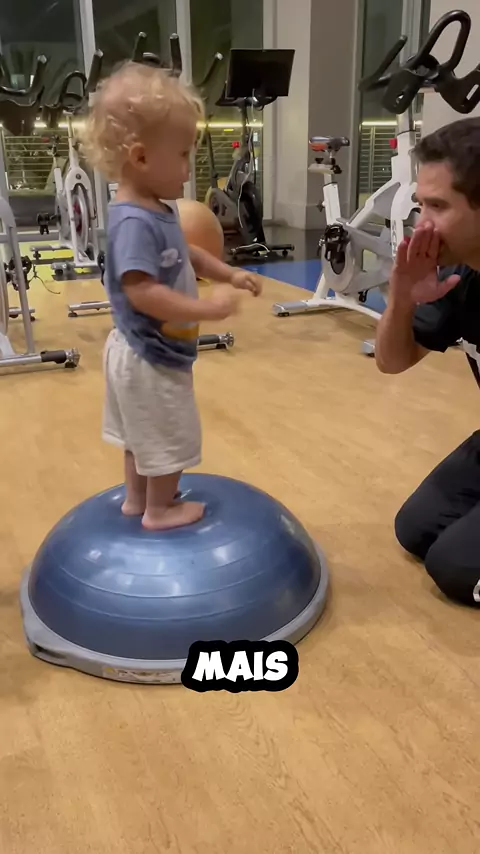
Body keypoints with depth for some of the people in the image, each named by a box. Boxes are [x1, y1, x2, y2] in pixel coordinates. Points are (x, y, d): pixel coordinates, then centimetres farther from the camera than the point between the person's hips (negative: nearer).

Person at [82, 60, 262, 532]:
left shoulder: (159, 210, 3)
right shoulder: (134, 222, -29)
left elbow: (185, 254, 18)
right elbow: (141, 292, -35)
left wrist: (228, 273, 7)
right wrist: (207, 308, -33)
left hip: (144, 351, 10)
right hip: (151, 356, -10)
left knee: (145, 434, 24)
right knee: (168, 437, 8)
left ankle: (137, 497, 41)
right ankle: (161, 509, 27)